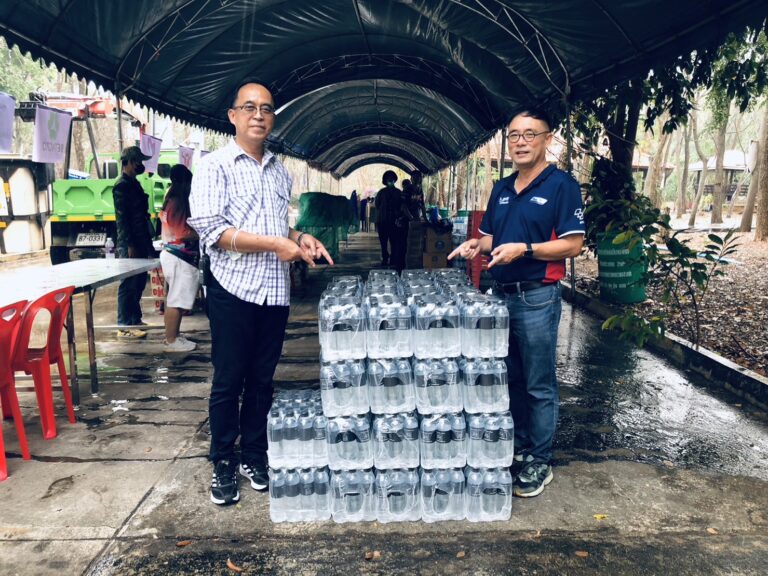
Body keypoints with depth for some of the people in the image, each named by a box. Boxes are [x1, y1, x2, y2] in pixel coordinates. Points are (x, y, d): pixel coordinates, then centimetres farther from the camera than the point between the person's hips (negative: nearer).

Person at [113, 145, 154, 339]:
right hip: (129, 244, -9)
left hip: (140, 241, 9)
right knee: (128, 284, -5)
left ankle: (135, 319, 24)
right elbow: (121, 218, -17)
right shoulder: (121, 186, -11)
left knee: (139, 282, 14)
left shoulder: (134, 183, 17)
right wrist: (129, 245, -20)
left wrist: (147, 242, 18)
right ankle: (124, 327, 1)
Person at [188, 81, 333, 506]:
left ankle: (253, 456, 27)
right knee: (228, 381, 5)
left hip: (275, 291, 5)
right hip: (234, 288, -5)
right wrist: (274, 243, -18)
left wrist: (301, 238, 2)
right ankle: (223, 463, 21)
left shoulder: (280, 172, 15)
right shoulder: (214, 166, -3)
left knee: (262, 379, 13)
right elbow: (210, 229, -15)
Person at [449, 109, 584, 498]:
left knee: (539, 386, 4)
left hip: (537, 297, -7)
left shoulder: (561, 185, -8)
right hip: (502, 294, 7)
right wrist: (477, 245, -2)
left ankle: (539, 463, 17)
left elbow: (572, 244, -12)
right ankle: (518, 449, 32)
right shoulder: (501, 188, 13)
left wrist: (524, 249, -23)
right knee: (512, 380, 16)